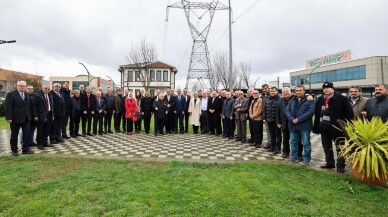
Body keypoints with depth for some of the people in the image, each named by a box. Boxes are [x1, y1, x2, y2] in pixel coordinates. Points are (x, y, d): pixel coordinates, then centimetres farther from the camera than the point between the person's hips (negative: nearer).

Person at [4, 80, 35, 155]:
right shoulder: (11, 94, -5)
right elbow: (7, 107, -10)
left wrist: (30, 116, 9)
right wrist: (9, 118, -16)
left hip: (26, 119, 5)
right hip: (15, 119, -4)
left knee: (27, 134, 3)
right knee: (14, 135, 8)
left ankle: (26, 149, 11)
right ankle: (14, 150, 19)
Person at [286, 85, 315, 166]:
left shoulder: (309, 100, -2)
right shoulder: (292, 101, 13)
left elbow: (311, 111, -14)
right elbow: (287, 110, 4)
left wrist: (299, 119, -19)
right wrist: (292, 119, -15)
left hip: (305, 126, -4)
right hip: (293, 125, 5)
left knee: (306, 143, 3)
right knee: (293, 142, 13)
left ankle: (306, 159, 14)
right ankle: (294, 157, 26)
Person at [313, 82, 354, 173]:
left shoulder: (341, 99, -6)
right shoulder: (320, 100, 11)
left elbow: (349, 113, -9)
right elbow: (317, 114, 13)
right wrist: (316, 127, 8)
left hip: (336, 127, -6)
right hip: (324, 128, 6)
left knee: (339, 147, 5)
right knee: (327, 147, 15)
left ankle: (340, 165, 13)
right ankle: (330, 163, 28)